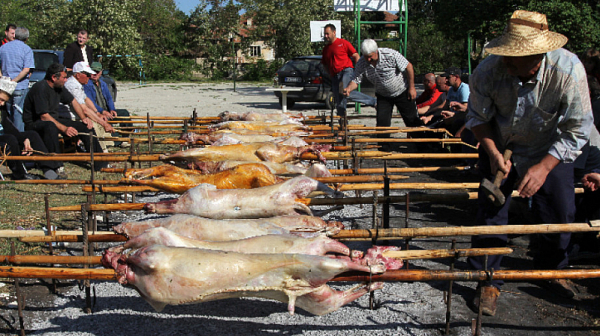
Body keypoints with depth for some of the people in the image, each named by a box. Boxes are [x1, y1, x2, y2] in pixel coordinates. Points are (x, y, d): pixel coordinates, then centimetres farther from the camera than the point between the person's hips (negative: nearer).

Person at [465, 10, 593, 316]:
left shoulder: (568, 69, -32)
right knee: (491, 210, -6)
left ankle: (551, 270, 31)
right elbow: (477, 117, -10)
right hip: (500, 147, 0)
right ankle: (488, 282, 10)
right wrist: (493, 152, -24)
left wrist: (544, 167, -31)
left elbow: (578, 129, -23)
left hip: (550, 150, 0)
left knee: (560, 212, 3)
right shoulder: (489, 70, -28)